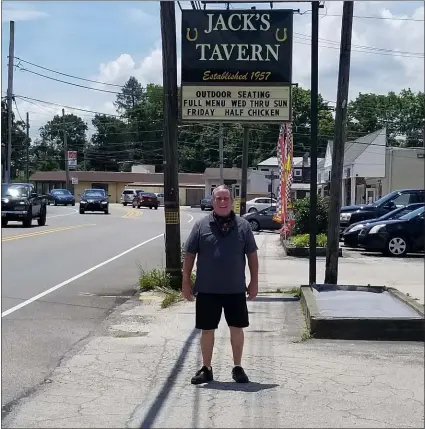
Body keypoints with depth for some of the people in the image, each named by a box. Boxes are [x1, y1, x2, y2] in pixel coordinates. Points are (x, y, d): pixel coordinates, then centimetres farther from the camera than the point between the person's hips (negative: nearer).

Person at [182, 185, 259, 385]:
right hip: (207, 289, 0)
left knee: (237, 328, 8)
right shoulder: (201, 225, -1)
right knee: (207, 329, 7)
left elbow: (252, 255, 5)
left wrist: (254, 282, 1)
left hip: (235, 289, 1)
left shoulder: (243, 226, 1)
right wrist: (186, 281, -1)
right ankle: (206, 368, 20)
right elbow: (189, 254, 2)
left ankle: (237, 367, 23)